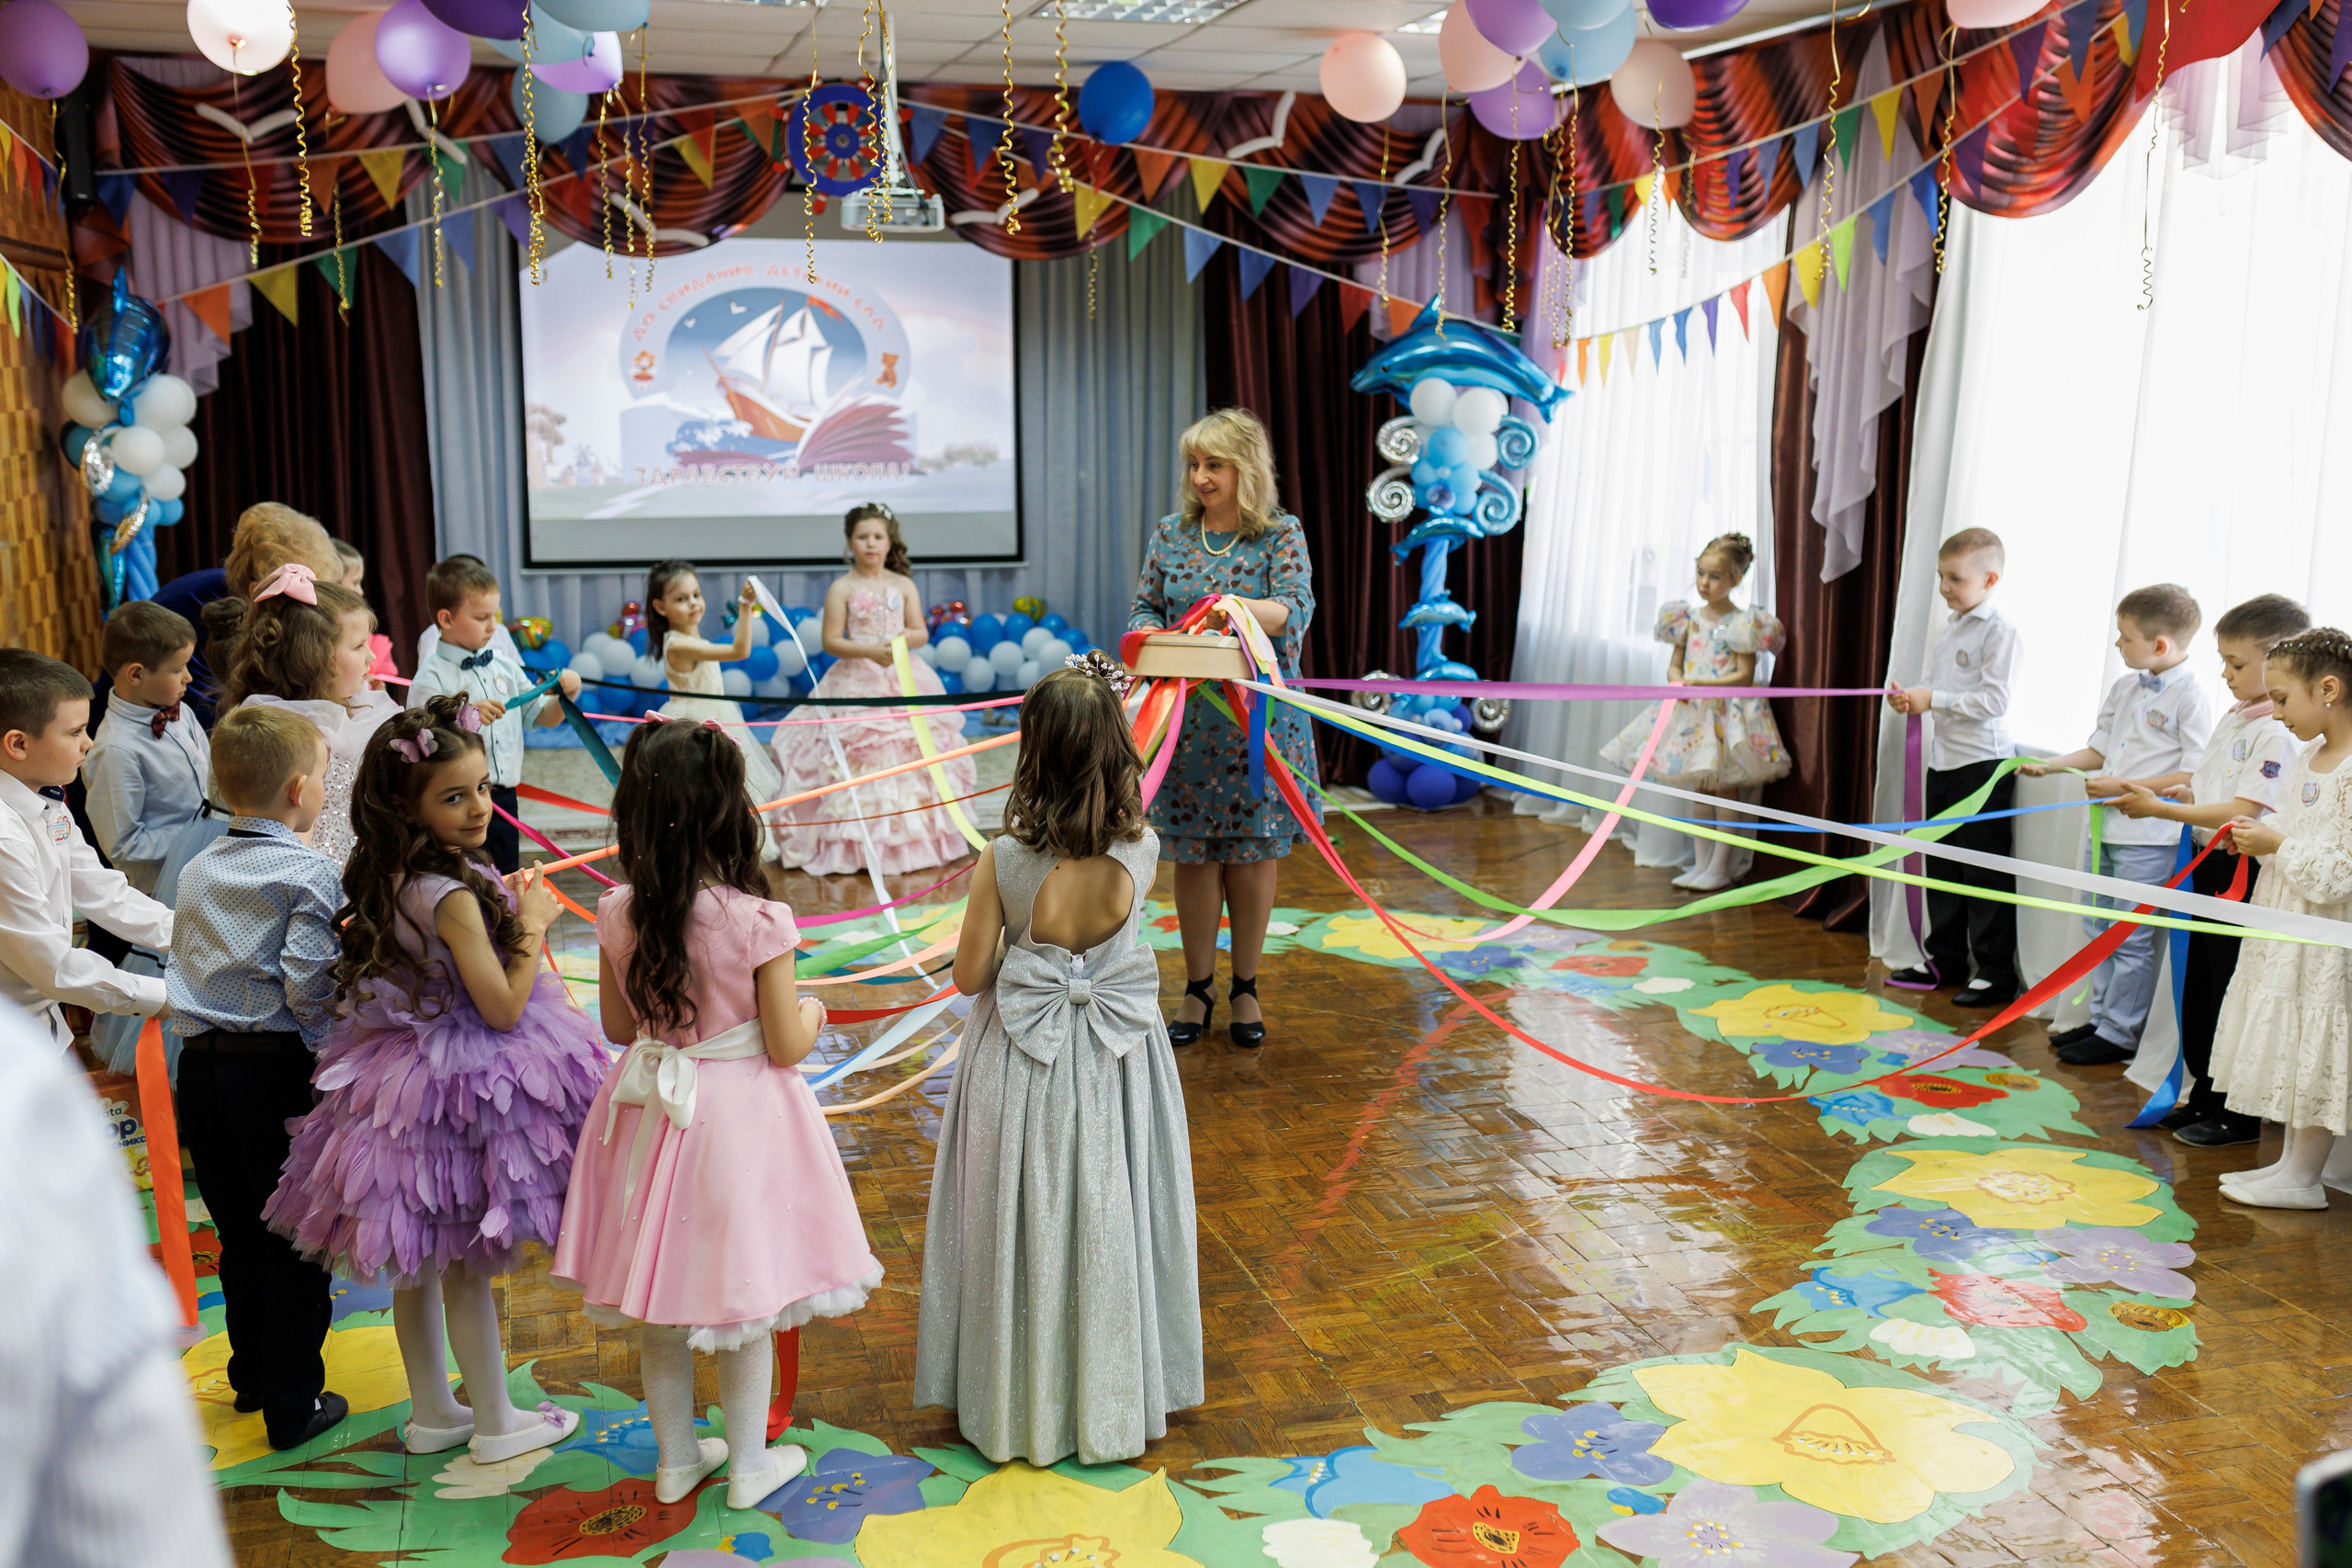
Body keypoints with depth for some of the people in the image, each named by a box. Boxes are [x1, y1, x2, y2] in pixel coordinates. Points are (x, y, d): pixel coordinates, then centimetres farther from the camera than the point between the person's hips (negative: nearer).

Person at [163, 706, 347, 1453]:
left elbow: (184, 969, 11)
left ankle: (251, 1375, 36)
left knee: (238, 1235, 21)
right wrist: (339, 1053, -6)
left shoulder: (197, 871, 8)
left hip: (199, 1064, 7)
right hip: (277, 1071, -7)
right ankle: (294, 1404, 13)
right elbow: (310, 987, -20)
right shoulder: (311, 874, -14)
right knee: (296, 1242, 6)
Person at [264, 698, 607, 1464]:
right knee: (466, 1265, 5)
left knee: (417, 1261, 18)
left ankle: (432, 1413, 33)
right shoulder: (453, 896, -24)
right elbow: (503, 1007, -22)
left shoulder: (389, 882, 2)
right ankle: (496, 1423, 20)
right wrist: (532, 926, -12)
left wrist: (507, 909, 11)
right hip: (466, 1089, -9)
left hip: (407, 1078, 9)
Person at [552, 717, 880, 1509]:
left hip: (651, 1110, 4)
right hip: (739, 1120, -4)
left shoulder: (618, 916, -9)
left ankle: (676, 1456, 34)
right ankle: (749, 1464, 27)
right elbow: (785, 1047, -14)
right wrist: (810, 1013, 7)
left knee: (661, 1310, 19)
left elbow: (618, 1026, 4)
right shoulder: (758, 922, -21)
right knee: (743, 1305, 13)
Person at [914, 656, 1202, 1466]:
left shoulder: (1002, 862, -18)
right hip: (1116, 1063, 1)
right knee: (1110, 1219, 16)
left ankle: (1020, 1402, 28)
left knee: (1025, 1226, 13)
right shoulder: (1140, 850, -14)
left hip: (1022, 1062, -1)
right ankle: (1114, 1394, 31)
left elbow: (969, 976, -10)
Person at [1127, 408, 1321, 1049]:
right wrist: (1148, 635, -14)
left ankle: (1245, 988, 22)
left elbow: (1296, 608, -15)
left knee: (1252, 853, 5)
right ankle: (1197, 988, 21)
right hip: (1186, 717, 2)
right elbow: (1146, 606, 10)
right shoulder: (1170, 534, 7)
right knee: (1193, 854, 5)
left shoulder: (1281, 533, -2)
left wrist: (1241, 608, -34)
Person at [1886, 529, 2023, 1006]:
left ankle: (1995, 975, 4)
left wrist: (1934, 700, -18)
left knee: (1986, 872, -3)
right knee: (1943, 867, 15)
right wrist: (1911, 699, 2)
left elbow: (1994, 701, -19)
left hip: (1983, 765, -9)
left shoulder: (1999, 631, -12)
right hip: (1943, 762, 9)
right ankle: (1944, 961, 25)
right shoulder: (1948, 632, 14)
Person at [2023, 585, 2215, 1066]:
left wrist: (2124, 787, -18)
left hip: (2149, 836, -8)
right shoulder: (2125, 687, 10)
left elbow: (2194, 774, -15)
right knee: (2100, 929, 16)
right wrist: (2049, 765, 8)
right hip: (2105, 825, 8)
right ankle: (2100, 1019, 27)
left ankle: (2119, 1034, 8)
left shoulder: (2190, 694, -13)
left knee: (2132, 939, -1)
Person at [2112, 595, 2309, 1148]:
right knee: (2199, 986, 16)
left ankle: (2239, 1115, 12)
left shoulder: (2279, 734, -18)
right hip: (2211, 865, 9)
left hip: (2245, 872, -9)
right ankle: (2203, 1096, 29)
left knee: (2234, 993, 0)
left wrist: (2161, 808, -23)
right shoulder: (2234, 719, 11)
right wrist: (2181, 789, 4)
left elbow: (2242, 811, -24)